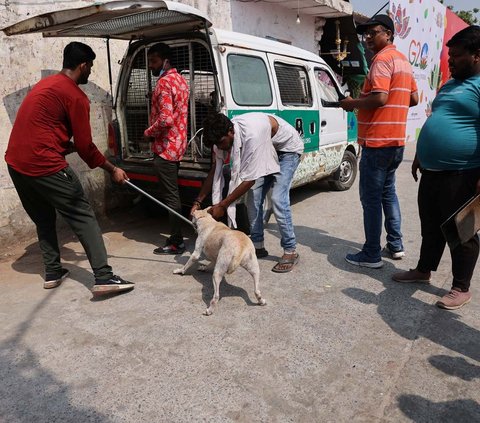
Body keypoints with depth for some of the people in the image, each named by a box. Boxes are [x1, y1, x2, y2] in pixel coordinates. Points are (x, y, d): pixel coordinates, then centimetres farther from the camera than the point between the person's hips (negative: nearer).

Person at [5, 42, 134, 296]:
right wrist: (113, 170, 2)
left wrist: (69, 147, 31)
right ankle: (104, 278, -8)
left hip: (16, 163, 9)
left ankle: (53, 273, 25)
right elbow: (85, 146, -8)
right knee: (83, 218, -5)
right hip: (45, 166, -9)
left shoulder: (45, 85, 20)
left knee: (43, 219, 20)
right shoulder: (76, 96, -8)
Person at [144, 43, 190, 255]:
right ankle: (176, 235, 26)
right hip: (176, 144, 10)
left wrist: (148, 133, -10)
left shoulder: (164, 83, -16)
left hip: (165, 147, -10)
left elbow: (165, 119, -26)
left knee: (170, 196, -4)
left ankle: (176, 242, 4)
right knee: (172, 193, 16)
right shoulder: (179, 79, 15)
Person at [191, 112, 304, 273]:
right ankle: (258, 245, 10)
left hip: (288, 149, -7)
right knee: (253, 196, -3)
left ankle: (290, 251, -7)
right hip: (267, 150, 7)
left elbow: (249, 180, -37)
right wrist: (198, 201, -11)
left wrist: (222, 206, -32)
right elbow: (215, 169, -8)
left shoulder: (251, 136, -42)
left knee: (278, 199, -20)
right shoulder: (224, 134, -18)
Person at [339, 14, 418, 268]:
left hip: (377, 141, -10)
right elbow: (413, 99, 22)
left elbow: (379, 98, -23)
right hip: (396, 141, 10)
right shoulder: (402, 60, 19)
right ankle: (395, 246, 24)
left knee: (371, 198, -4)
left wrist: (353, 103, -9)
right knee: (388, 191, 18)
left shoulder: (382, 59, -11)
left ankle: (371, 255, 1)